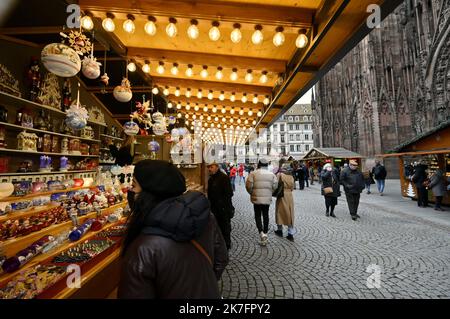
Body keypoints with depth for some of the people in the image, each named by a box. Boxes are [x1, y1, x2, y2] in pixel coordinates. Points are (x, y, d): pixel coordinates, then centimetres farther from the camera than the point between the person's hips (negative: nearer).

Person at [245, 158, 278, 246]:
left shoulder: (253, 173, -8)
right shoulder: (272, 174, 0)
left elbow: (248, 186, -11)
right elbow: (275, 186, -2)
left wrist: (252, 193, 7)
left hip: (256, 198, -2)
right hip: (267, 199, 3)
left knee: (258, 216, 9)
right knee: (266, 216, 17)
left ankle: (261, 233, -6)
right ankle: (265, 232, 25)